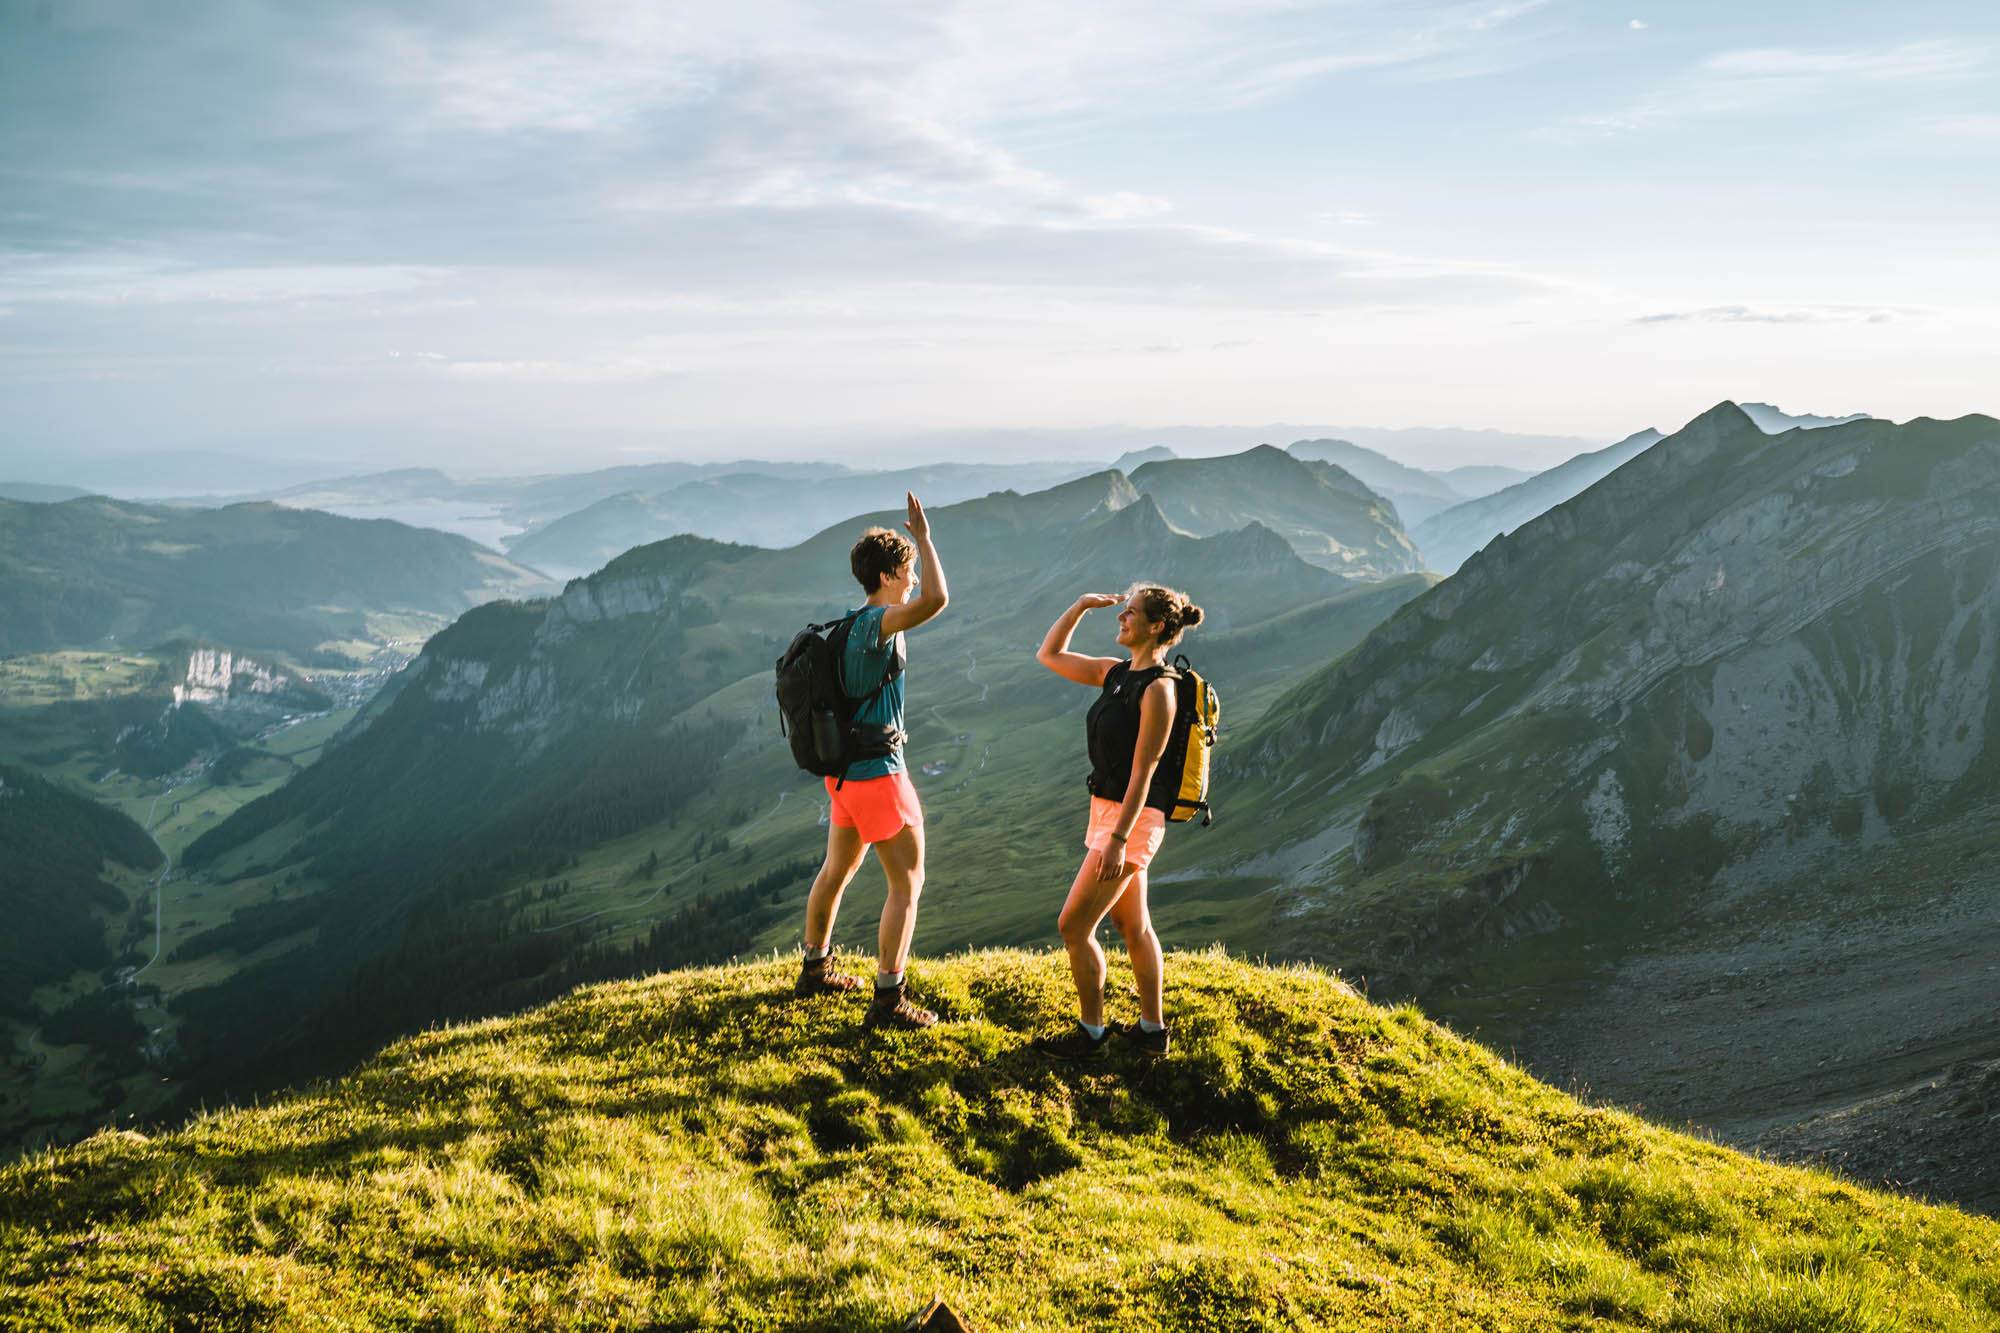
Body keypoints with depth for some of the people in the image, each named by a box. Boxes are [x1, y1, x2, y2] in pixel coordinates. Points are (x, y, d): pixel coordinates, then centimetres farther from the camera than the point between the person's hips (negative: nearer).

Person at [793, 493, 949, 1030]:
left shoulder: (853, 624, 10)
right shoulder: (875, 622, -20)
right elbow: (936, 600, -37)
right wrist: (924, 537, -24)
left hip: (844, 769, 10)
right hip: (877, 771, -10)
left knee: (838, 869, 24)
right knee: (908, 882, -4)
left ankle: (814, 970, 39)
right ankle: (889, 999, -3)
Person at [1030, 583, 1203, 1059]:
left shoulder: (1158, 689, -18)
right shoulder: (1117, 673, 8)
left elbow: (1143, 770, -20)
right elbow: (1049, 655, 17)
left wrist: (1118, 838, -22)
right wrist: (1080, 606, 6)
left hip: (1134, 818, -9)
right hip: (1108, 808, 9)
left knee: (1074, 926, -4)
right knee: (1132, 926, 17)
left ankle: (1091, 1033, 9)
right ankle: (1153, 1029, 27)